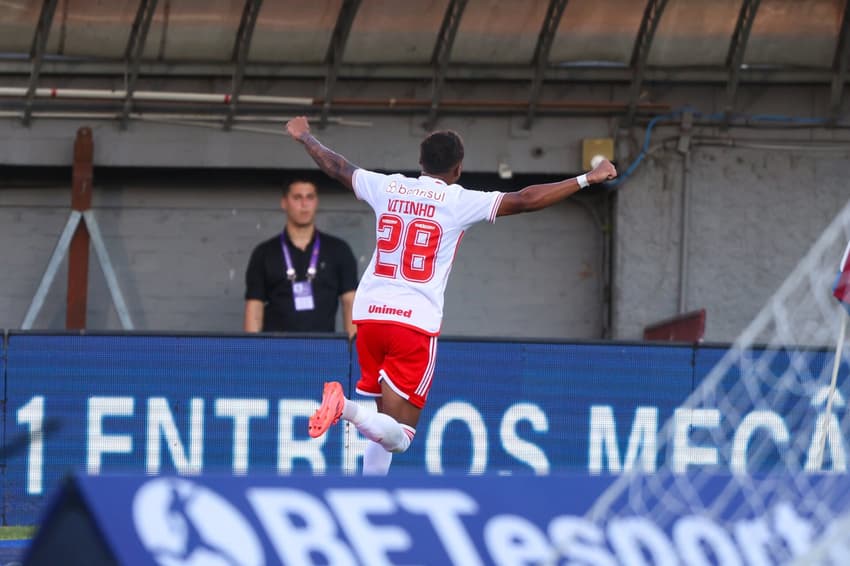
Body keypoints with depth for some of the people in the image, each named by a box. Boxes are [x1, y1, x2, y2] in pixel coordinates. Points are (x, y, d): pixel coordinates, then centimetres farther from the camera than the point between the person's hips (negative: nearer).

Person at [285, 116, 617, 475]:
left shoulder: (387, 188, 8)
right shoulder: (459, 202, -4)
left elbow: (337, 167, 25)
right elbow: (525, 200, -8)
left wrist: (304, 137, 44)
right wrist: (586, 179, -2)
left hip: (369, 314, 5)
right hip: (416, 324, -5)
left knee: (385, 423, 19)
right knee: (398, 437, -7)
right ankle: (346, 408, -33)